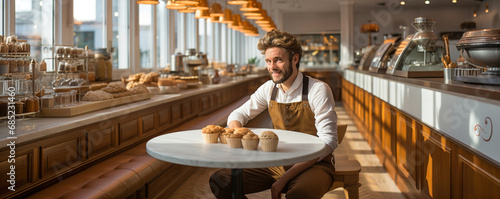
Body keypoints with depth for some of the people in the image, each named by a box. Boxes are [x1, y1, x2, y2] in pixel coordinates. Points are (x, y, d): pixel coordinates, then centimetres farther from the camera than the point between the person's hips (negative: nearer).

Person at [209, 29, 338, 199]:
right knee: (219, 181, -10)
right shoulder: (269, 89, 4)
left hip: (313, 165, -5)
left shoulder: (318, 90, -11)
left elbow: (328, 142, -16)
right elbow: (239, 114, 17)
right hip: (277, 164, 5)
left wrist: (285, 178, -22)